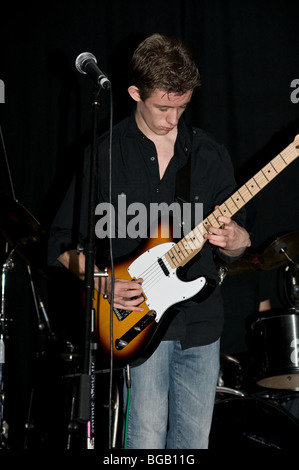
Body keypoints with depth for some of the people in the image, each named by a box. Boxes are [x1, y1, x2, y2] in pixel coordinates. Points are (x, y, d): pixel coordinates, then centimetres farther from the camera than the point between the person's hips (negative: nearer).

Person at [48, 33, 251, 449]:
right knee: (147, 438, -9)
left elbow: (238, 242, 12)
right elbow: (63, 242, 3)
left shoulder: (211, 156, 7)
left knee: (193, 441, 9)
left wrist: (234, 240, -11)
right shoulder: (106, 155, -2)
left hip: (201, 321, 3)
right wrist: (103, 282, -13)